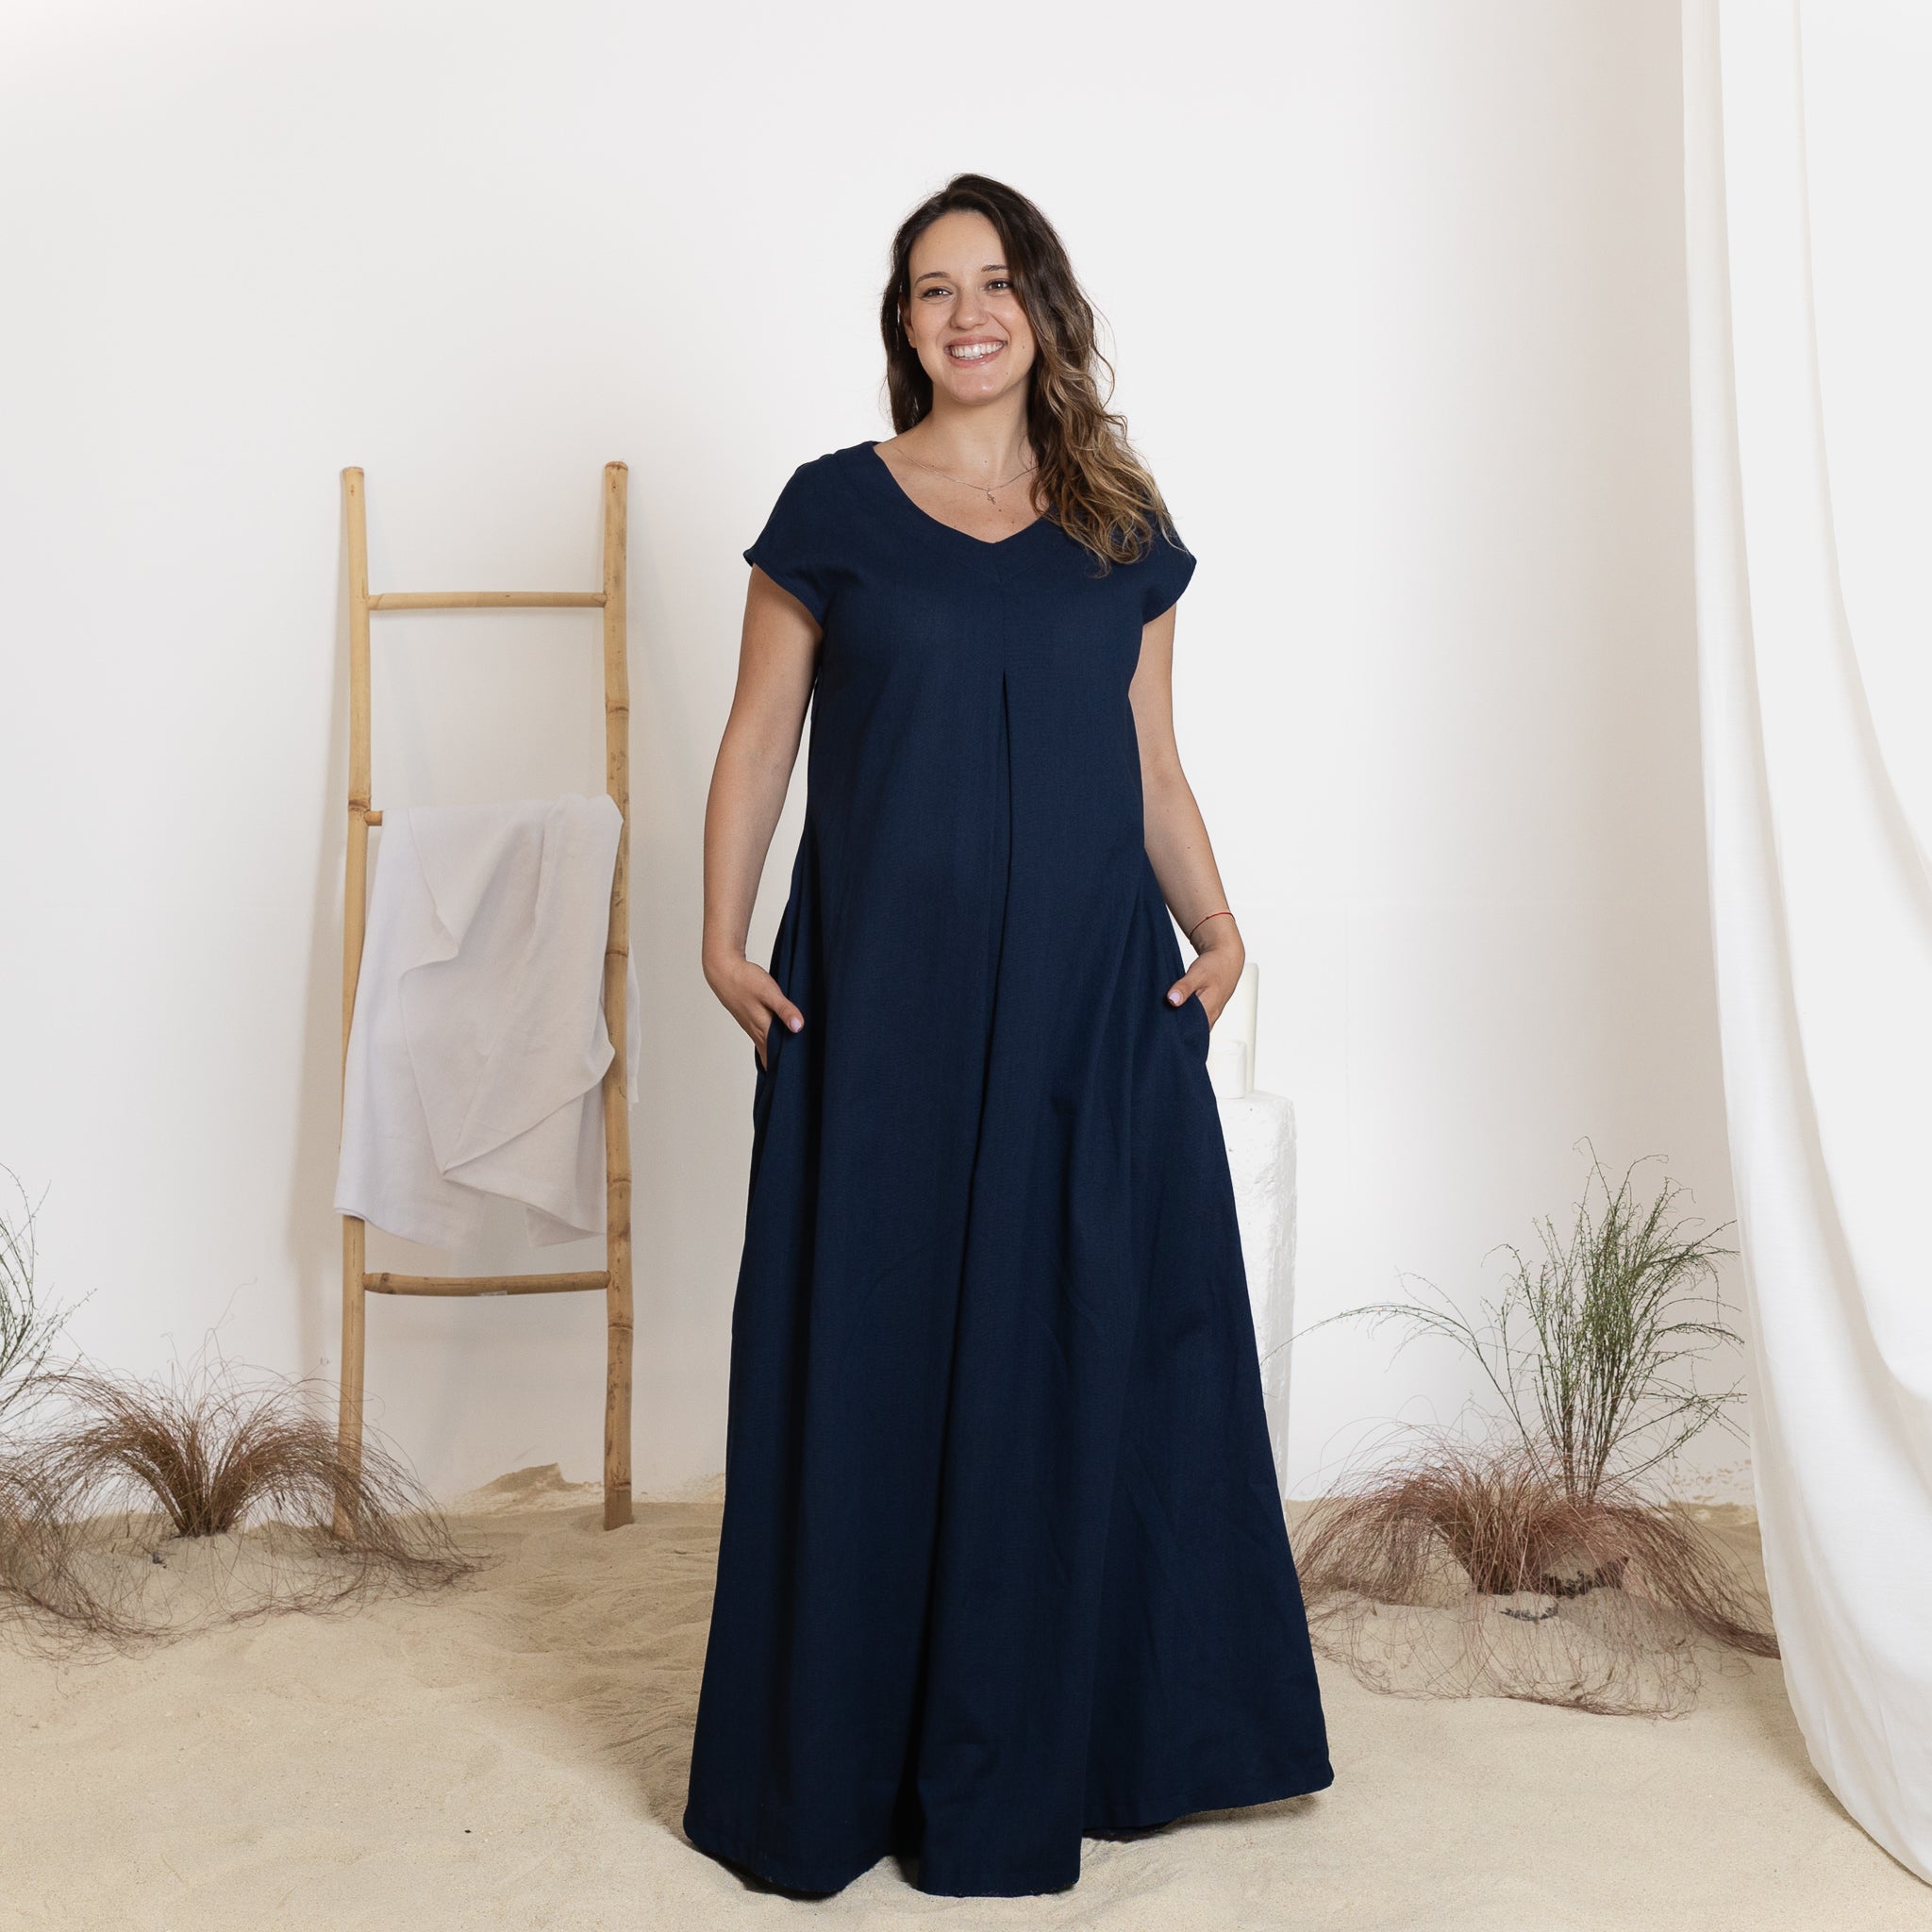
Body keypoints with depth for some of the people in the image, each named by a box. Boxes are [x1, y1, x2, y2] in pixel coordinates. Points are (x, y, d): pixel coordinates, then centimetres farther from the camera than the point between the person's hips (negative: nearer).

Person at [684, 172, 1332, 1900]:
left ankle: (1054, 1748, 24)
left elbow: (1152, 767, 12)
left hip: (1095, 999, 2)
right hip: (887, 995, -2)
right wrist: (724, 934, -8)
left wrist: (1215, 925, -3)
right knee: (873, 1352, 3)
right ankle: (835, 1764, 20)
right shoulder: (837, 506, 4)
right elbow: (760, 739, 4)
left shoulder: (1125, 530, 11)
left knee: (1090, 1350, 6)